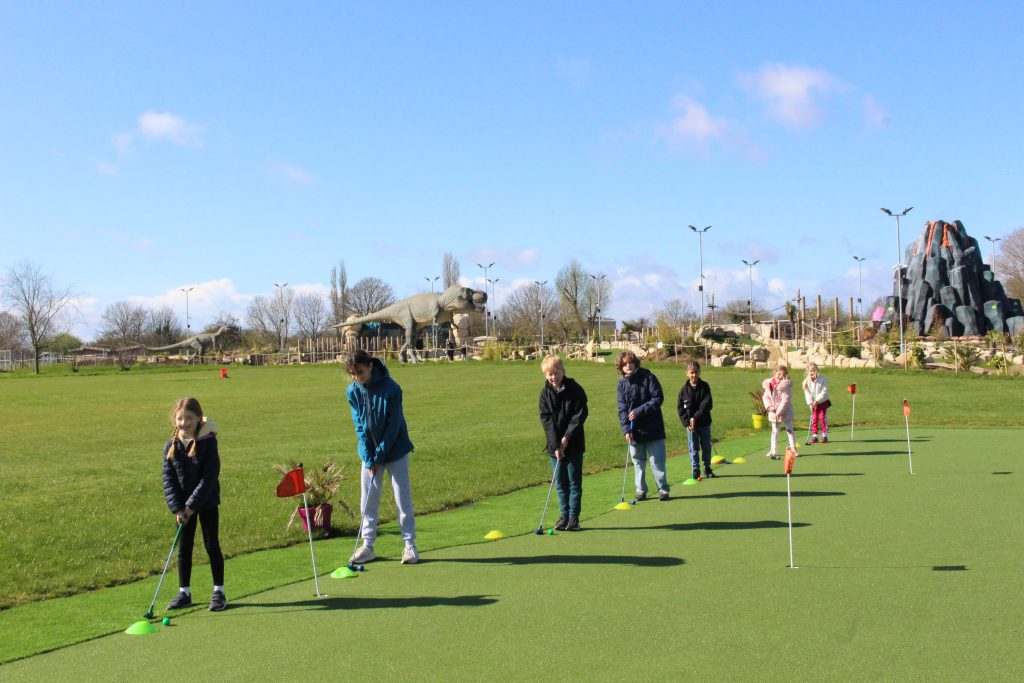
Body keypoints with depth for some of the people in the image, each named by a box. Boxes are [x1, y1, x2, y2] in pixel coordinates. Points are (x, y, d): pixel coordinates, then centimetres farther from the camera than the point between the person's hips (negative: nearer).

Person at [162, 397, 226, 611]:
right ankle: (184, 592, 21)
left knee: (212, 545, 4)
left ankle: (219, 592, 13)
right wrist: (177, 508, -13)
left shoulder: (208, 441, -15)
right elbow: (168, 479, -4)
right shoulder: (170, 446, -4)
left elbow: (209, 477, -18)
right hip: (183, 505, 4)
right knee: (184, 548, 10)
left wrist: (192, 505, -19)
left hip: (207, 502, -3)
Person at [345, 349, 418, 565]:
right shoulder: (353, 391, -7)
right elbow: (360, 427, -5)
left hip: (395, 450, -4)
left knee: (403, 498, 0)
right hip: (370, 453, 4)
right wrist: (369, 458, -11)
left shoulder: (391, 389, -20)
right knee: (368, 500, 6)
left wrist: (380, 455, -16)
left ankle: (409, 544, 9)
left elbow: (393, 427, -17)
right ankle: (367, 546, 14)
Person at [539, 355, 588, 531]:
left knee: (574, 481, 2)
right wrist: (556, 445, -14)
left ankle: (574, 517, 7)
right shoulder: (545, 393, 0)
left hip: (574, 444, -2)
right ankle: (564, 515, 17)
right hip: (555, 445, 3)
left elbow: (580, 415, -9)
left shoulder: (575, 390, -6)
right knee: (560, 482, 8)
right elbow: (546, 419, -6)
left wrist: (567, 437, -16)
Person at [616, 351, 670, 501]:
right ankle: (641, 490, 20)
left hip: (652, 428, -3)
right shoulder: (622, 383, 2)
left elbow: (658, 398, -12)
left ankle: (663, 489, 12)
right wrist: (626, 429, -13)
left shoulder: (648, 377, -7)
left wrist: (639, 411, -18)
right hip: (634, 431, 3)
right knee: (638, 461, 9)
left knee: (657, 461, 2)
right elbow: (622, 409, -2)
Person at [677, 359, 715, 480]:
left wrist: (696, 417, -20)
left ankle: (707, 469, 24)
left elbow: (707, 404, -13)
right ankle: (695, 470, 11)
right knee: (693, 448, 3)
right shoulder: (684, 389, -3)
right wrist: (687, 422, -13)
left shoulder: (705, 387, -6)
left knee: (706, 447, 10)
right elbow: (680, 407, -2)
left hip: (704, 423, 0)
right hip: (690, 424, 0)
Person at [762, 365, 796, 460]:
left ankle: (794, 449, 8)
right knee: (774, 431, 13)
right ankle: (772, 450, 20)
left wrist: (779, 412, -23)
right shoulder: (769, 383, 0)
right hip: (773, 412, 4)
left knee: (789, 430, 3)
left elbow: (785, 400, -20)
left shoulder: (786, 385, -15)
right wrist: (769, 406, -14)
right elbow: (766, 396, 4)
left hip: (785, 411, -4)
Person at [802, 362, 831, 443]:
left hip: (822, 402, -2)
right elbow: (807, 393, -4)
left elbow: (824, 391, -15)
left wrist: (817, 400, -22)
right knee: (814, 418, 3)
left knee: (822, 417, -3)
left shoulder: (822, 379, -13)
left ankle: (824, 435, 4)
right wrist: (810, 403, -14)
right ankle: (814, 436, 8)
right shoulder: (807, 381, -5)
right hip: (813, 403, 3)